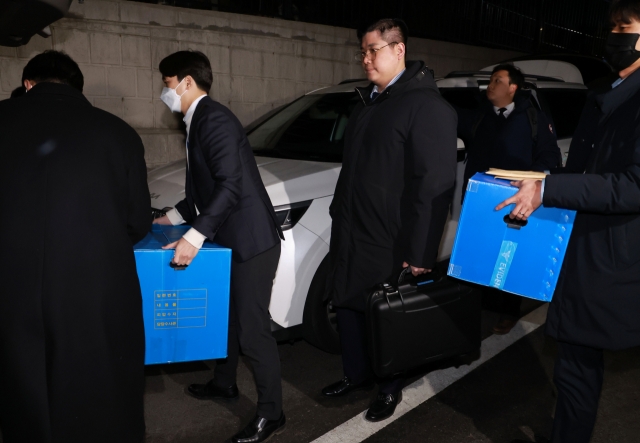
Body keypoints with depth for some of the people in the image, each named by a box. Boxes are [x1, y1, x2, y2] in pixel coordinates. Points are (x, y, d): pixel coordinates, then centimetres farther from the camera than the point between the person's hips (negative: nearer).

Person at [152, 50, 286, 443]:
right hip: (231, 239, 10)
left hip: (251, 240, -10)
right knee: (228, 316, 22)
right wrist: (175, 216, 24)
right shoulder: (200, 121, 16)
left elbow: (230, 185, -26)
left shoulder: (214, 119, -15)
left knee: (252, 328, -2)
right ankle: (224, 383, 42)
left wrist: (194, 237, -29)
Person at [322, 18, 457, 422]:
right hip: (351, 235, 8)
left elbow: (435, 184, -20)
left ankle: (391, 388, 32)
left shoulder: (426, 105, -14)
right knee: (347, 305, 16)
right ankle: (357, 374, 38)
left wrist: (420, 252, -21)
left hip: (390, 243, -8)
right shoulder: (367, 102, 13)